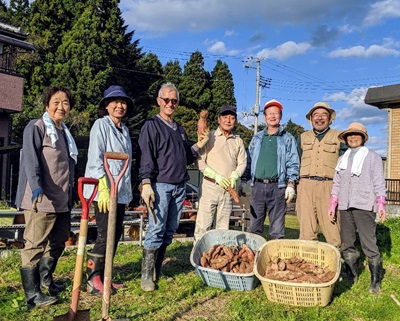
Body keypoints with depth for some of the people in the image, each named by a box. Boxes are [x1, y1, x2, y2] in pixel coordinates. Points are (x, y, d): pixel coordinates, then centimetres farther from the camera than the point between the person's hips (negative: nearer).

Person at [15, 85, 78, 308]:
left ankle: (45, 280, 35)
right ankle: (32, 294, 5)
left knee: (58, 241, 17)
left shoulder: (65, 133, 18)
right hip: (41, 199, -8)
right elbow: (31, 161, -17)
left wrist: (70, 196, 22)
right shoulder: (36, 128, -6)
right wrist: (36, 188, -31)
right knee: (35, 244, -3)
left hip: (62, 200, 9)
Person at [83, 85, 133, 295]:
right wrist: (103, 189, -21)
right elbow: (95, 159, -14)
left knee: (116, 234, 10)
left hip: (120, 192, 8)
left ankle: (103, 277, 22)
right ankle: (93, 281, 6)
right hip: (103, 191, -8)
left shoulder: (124, 130, 16)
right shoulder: (101, 125, -6)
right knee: (105, 236, -7)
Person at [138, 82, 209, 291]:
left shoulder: (180, 129, 19)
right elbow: (146, 157, -10)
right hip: (160, 186, -7)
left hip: (180, 187, 7)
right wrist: (146, 184, -19)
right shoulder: (152, 126, -1)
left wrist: (199, 145, 10)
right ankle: (147, 276, -1)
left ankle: (157, 272, 19)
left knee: (169, 232, 9)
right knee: (156, 231, -9)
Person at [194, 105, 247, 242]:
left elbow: (242, 163, 15)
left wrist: (234, 176, -5)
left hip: (228, 188, 4)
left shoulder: (238, 141, 15)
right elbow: (200, 161, -3)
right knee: (203, 226, -7)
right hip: (210, 186, -4)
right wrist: (216, 176, -13)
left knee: (223, 228, 7)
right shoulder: (209, 137, 2)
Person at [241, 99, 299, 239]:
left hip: (277, 187, -3)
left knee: (277, 229, 1)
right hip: (258, 185, 3)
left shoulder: (288, 138, 8)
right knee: (254, 226, 5)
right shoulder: (257, 138, 17)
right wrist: (243, 182, 10)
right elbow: (249, 161, 17)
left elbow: (293, 163, 2)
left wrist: (290, 185, -7)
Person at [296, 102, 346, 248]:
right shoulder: (303, 137, 19)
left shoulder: (338, 137, 13)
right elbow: (296, 163, 20)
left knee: (331, 223, -9)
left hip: (329, 186, -2)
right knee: (306, 225, -1)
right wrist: (293, 185, 12)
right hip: (306, 186, 2)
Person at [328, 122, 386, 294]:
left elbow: (379, 183, 1)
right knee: (346, 244, 9)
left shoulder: (372, 157, 7)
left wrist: (381, 204, -9)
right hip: (345, 207, 5)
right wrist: (332, 206, 13)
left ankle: (375, 281, 4)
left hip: (364, 206, -5)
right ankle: (351, 276, 21)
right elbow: (336, 184, 18)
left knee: (369, 244, -7)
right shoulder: (342, 159, 18)